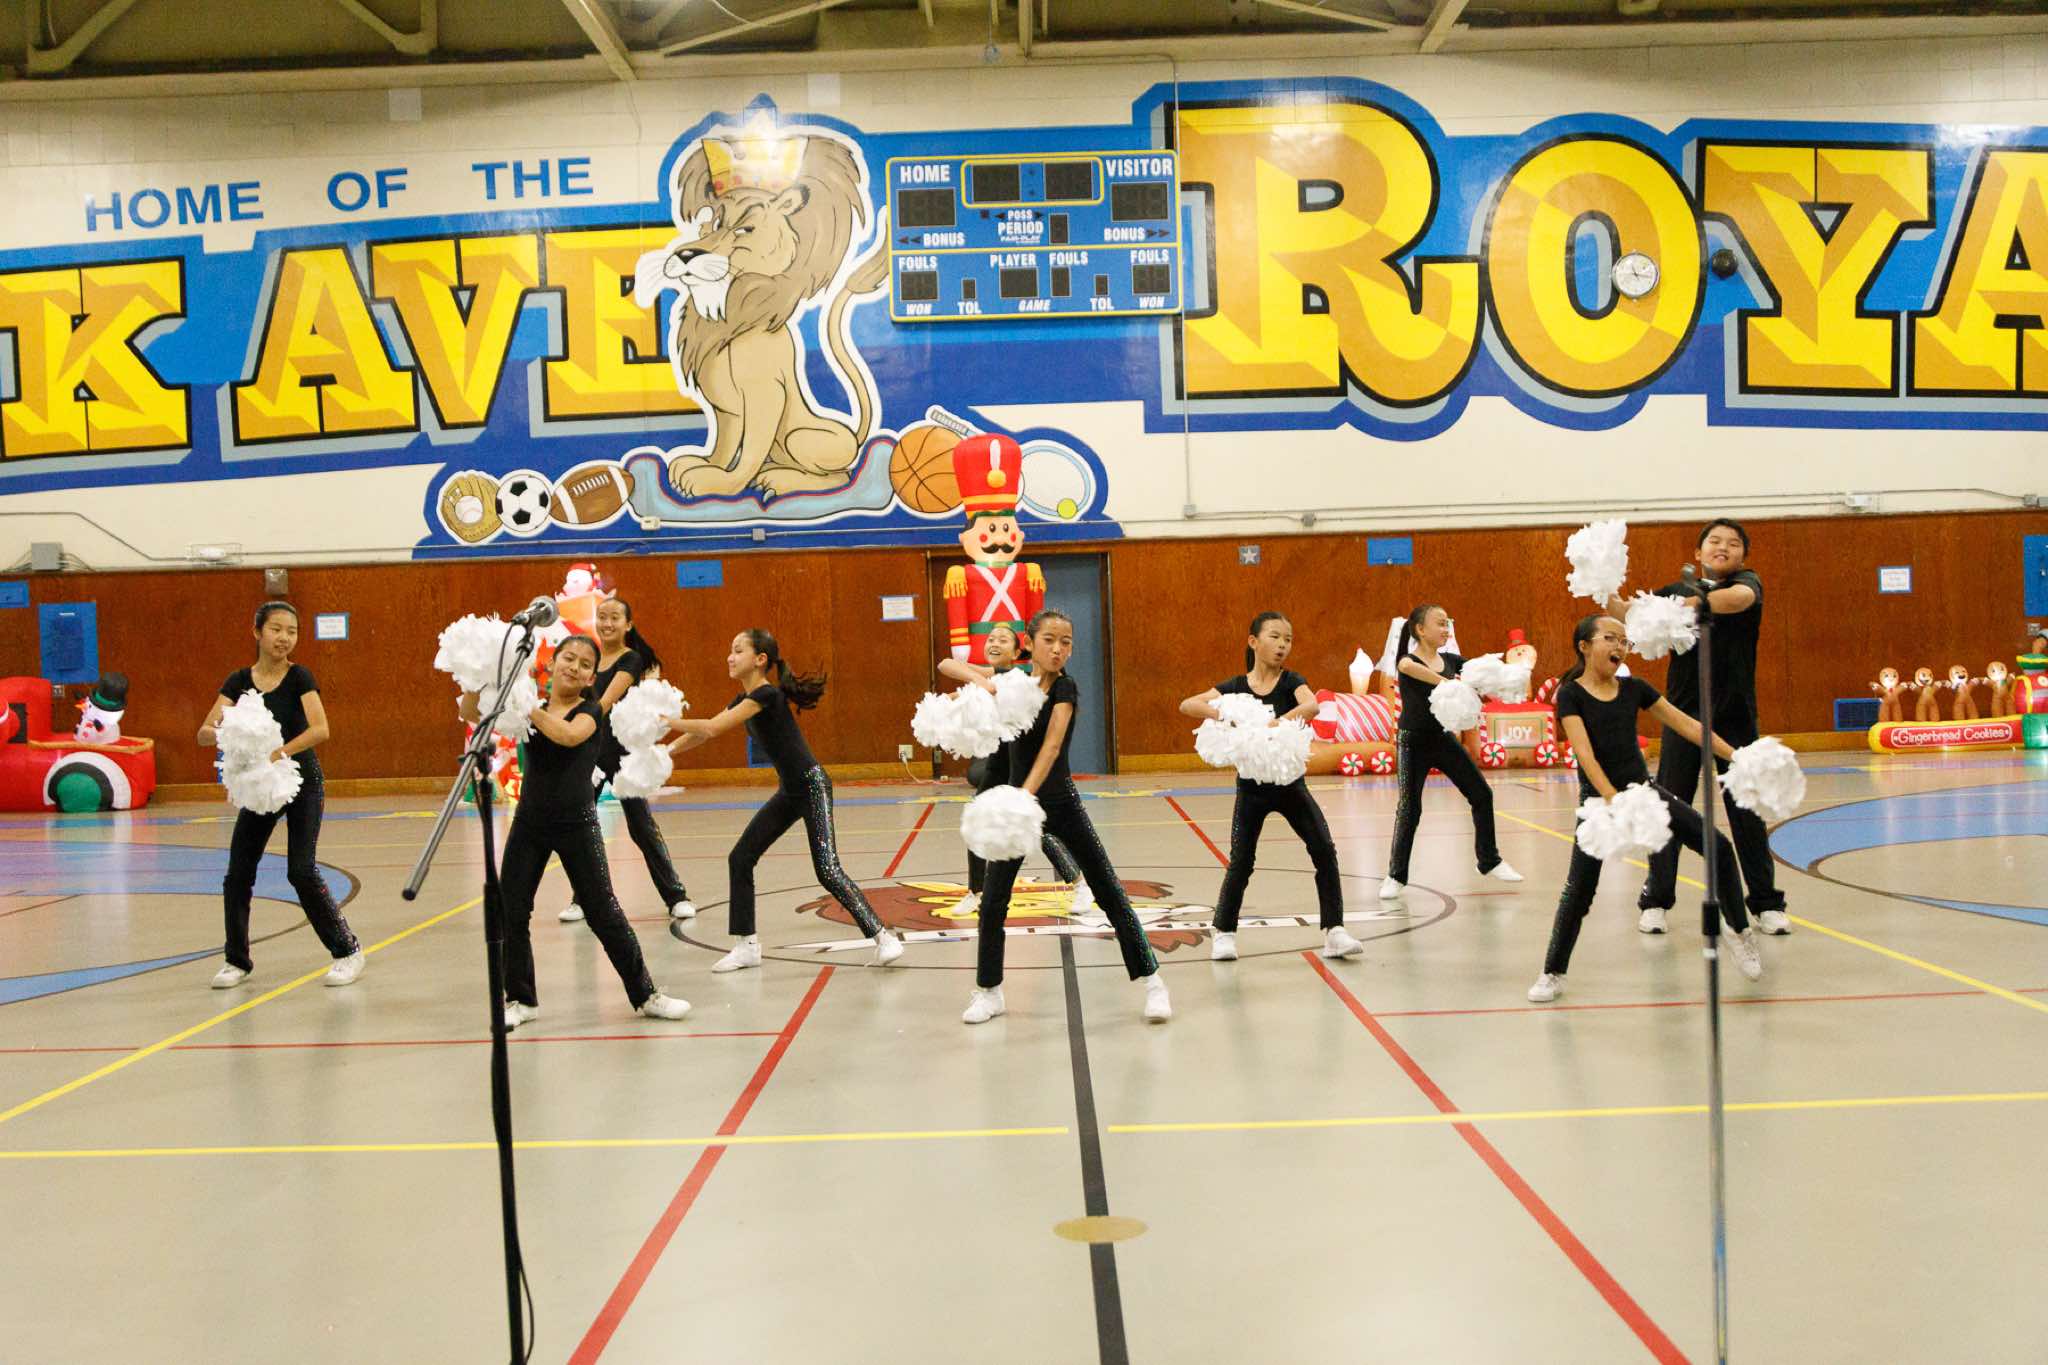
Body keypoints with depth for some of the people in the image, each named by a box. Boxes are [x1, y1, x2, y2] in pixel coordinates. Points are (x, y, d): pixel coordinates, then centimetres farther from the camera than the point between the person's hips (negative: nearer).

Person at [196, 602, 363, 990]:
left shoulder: (299, 677, -9)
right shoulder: (239, 681, -1)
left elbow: (320, 729, -22)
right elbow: (204, 734, -8)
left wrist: (282, 752, -37)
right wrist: (220, 733, -31)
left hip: (302, 782, -4)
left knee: (302, 870, -13)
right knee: (238, 874, 1)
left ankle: (347, 949, 0)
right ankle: (238, 960, 18)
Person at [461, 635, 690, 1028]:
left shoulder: (590, 711, -7)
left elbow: (569, 735, -30)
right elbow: (472, 715, -6)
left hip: (576, 825, -3)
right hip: (529, 822, 3)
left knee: (603, 913, 0)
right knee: (510, 910, 2)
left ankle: (646, 994, 13)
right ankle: (521, 999, 19)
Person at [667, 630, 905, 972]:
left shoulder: (767, 694, -21)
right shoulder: (744, 700, 8)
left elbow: (712, 728, -24)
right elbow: (703, 733, 14)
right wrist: (667, 749, 2)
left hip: (811, 787, -10)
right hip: (788, 792, 10)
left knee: (827, 870, -16)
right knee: (740, 859, 7)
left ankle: (883, 937, -9)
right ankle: (747, 946, 15)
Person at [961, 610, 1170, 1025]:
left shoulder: (1065, 689, -15)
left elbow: (1051, 746, -30)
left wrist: (1026, 795, -43)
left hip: (1060, 803, -4)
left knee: (1110, 894, -1)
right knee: (992, 900, 3)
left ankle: (1151, 980, 8)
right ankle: (987, 991, 19)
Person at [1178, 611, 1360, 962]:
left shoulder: (1292, 681, -5)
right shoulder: (1235, 686, -3)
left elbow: (1311, 706, -28)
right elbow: (1187, 705, -12)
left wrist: (1275, 723, -41)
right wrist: (1223, 715, -28)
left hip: (1290, 782, 0)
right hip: (1252, 786, 0)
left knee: (1324, 850, -8)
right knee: (1240, 861, -1)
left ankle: (1334, 931, 0)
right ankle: (1224, 933, 17)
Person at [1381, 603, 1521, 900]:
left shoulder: (1450, 660, 4)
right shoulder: (1407, 660, -14)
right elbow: (1409, 667, -39)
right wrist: (1448, 684, -42)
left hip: (1443, 738, 6)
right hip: (1413, 742, -6)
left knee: (1481, 795, 6)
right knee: (1409, 808, -5)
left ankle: (1490, 862, 21)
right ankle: (1396, 876, 6)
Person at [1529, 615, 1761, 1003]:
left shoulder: (1633, 688, 5)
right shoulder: (1571, 694, -9)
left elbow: (1685, 724, 8)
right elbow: (1585, 754, -18)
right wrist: (1616, 802, -28)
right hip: (1599, 798, -4)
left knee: (1718, 848, -5)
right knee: (1579, 888, -7)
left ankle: (1742, 934, 14)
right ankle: (1553, 974, 7)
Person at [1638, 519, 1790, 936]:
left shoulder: (1747, 581, -1)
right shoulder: (1678, 590, 8)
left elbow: (1739, 598, -25)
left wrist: (1685, 605, -25)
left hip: (1735, 716, -1)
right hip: (1683, 713, 1)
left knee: (1746, 811, 5)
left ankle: (1765, 902, 17)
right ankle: (1656, 900, 13)